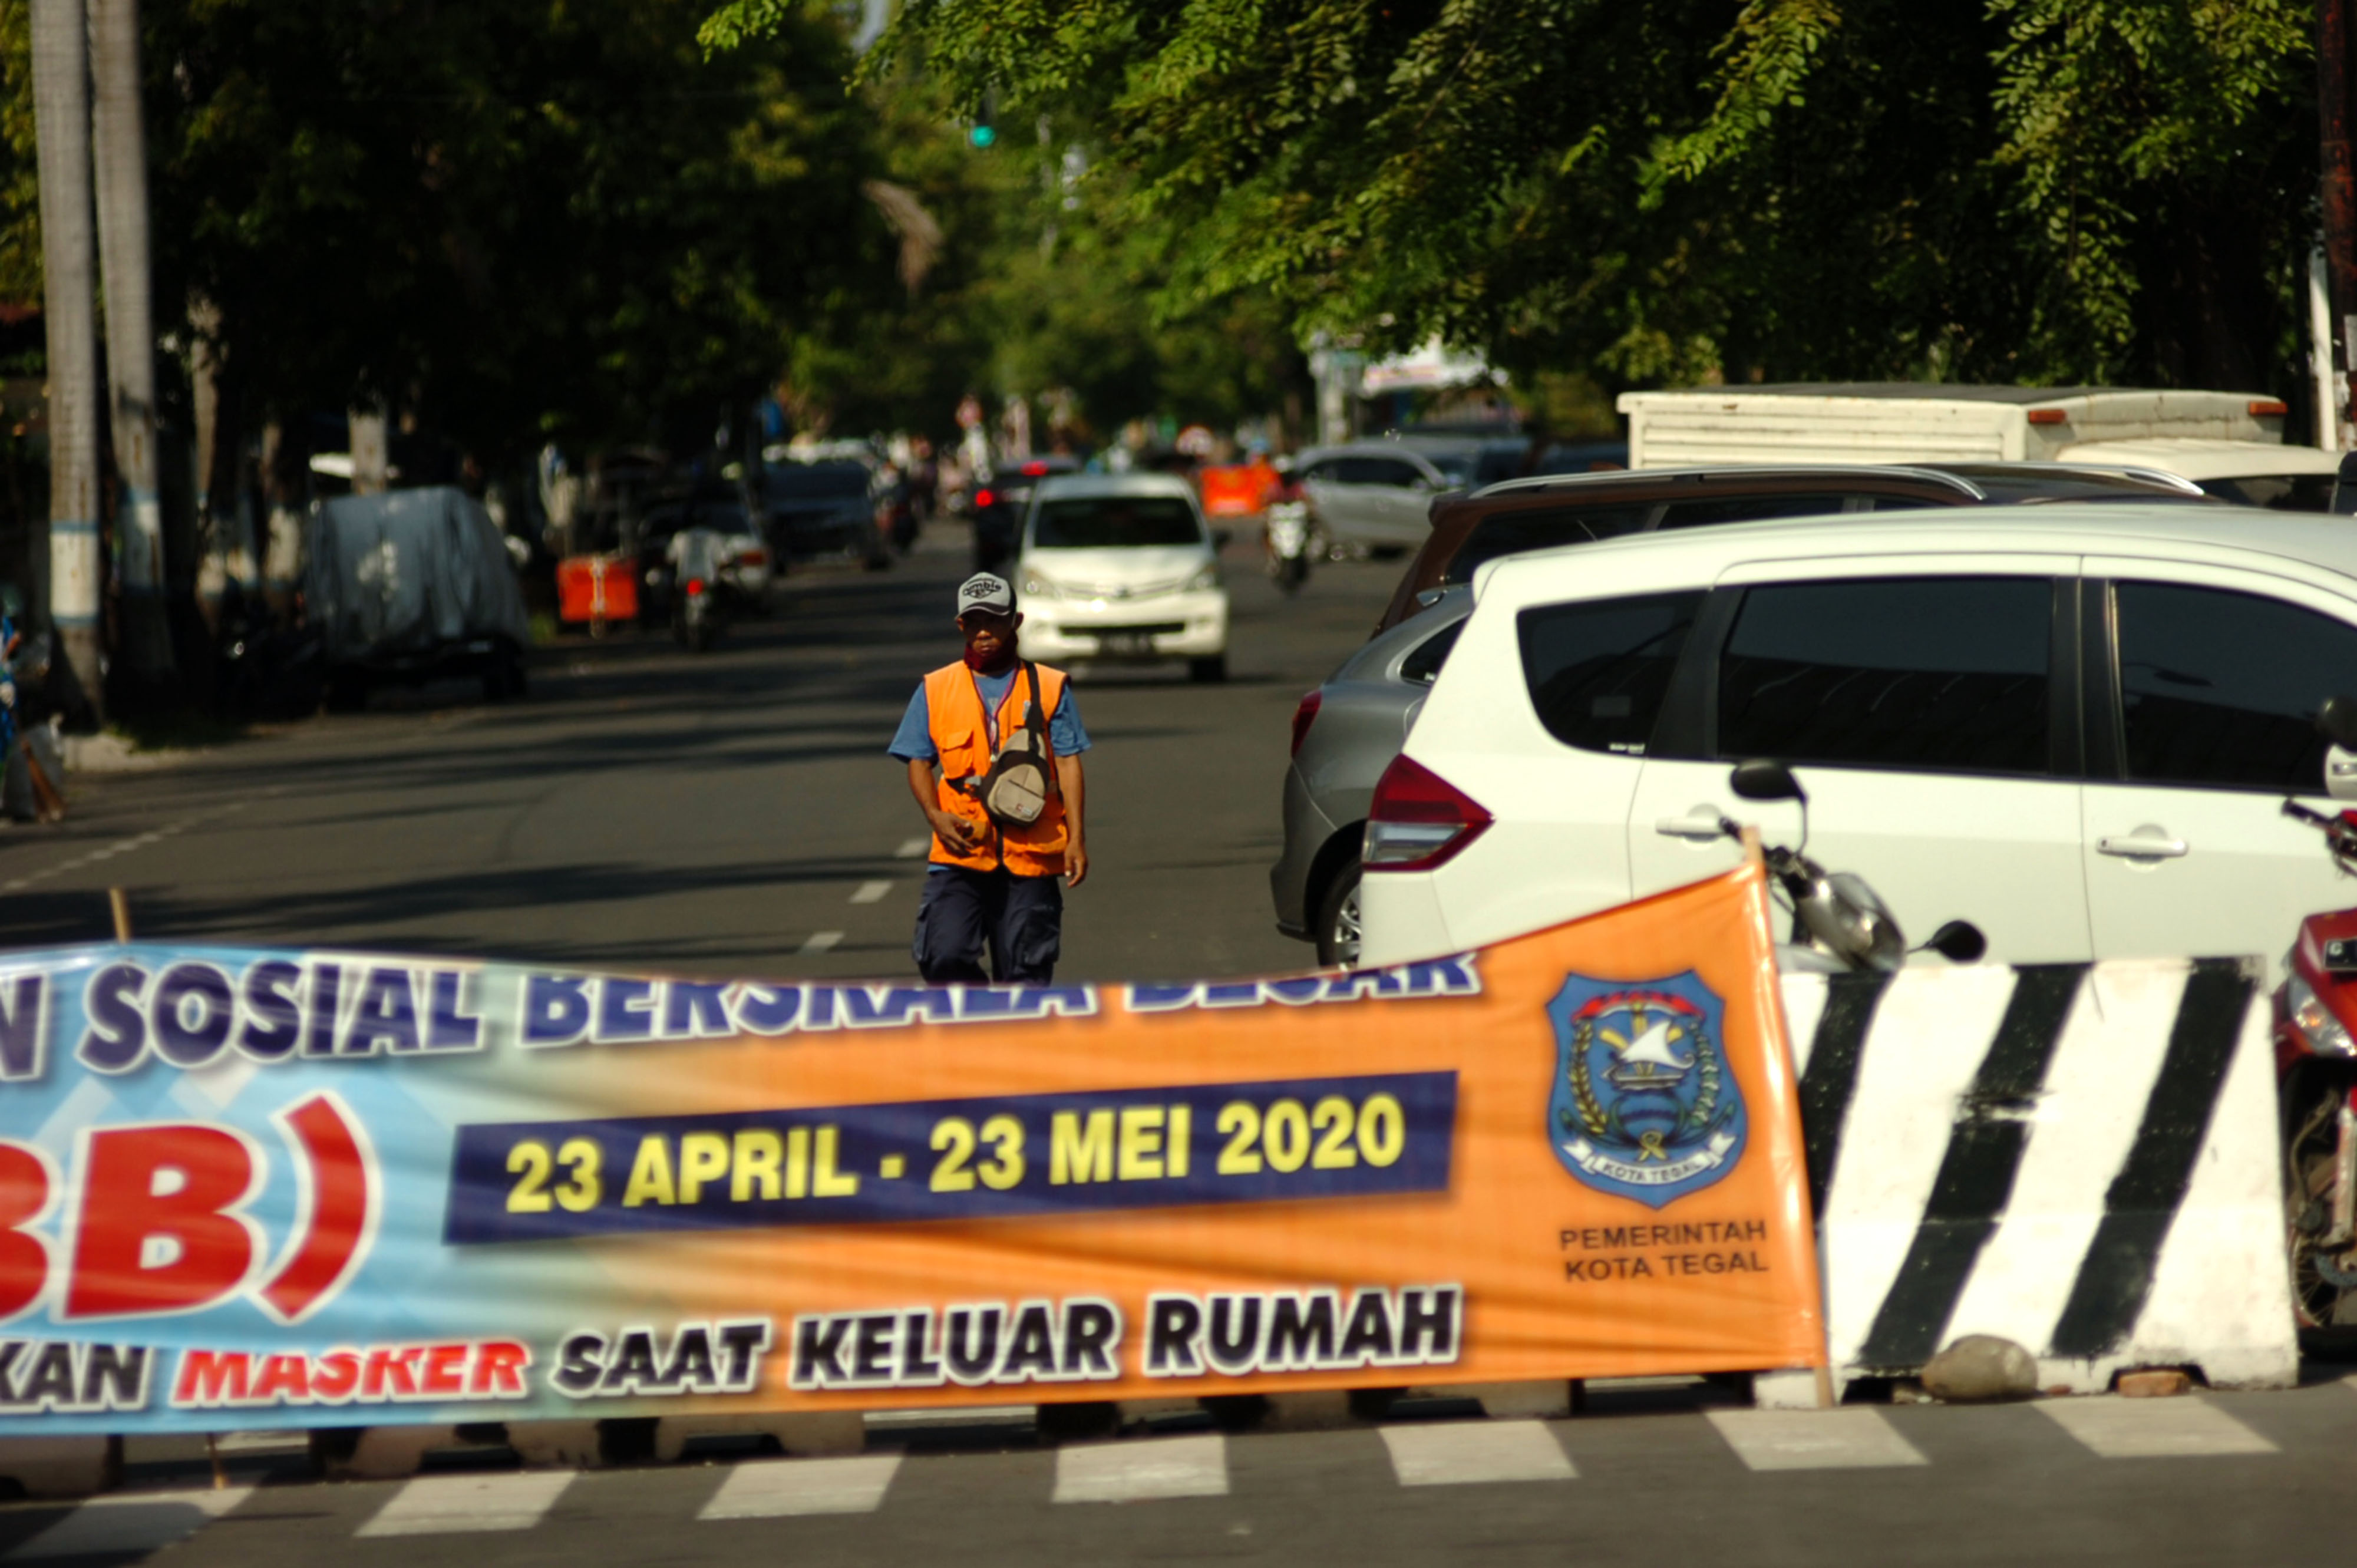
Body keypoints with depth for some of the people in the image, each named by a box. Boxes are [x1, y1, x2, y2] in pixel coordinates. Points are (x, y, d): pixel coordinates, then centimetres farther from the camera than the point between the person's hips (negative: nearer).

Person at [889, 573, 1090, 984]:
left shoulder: (1050, 688, 8)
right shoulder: (935, 690, 11)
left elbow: (1068, 763, 5)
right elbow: (919, 762, 12)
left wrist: (1076, 838, -5)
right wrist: (935, 816, -7)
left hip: (1030, 855, -1)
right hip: (960, 854, 1)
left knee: (1025, 972, -1)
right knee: (945, 957, -14)